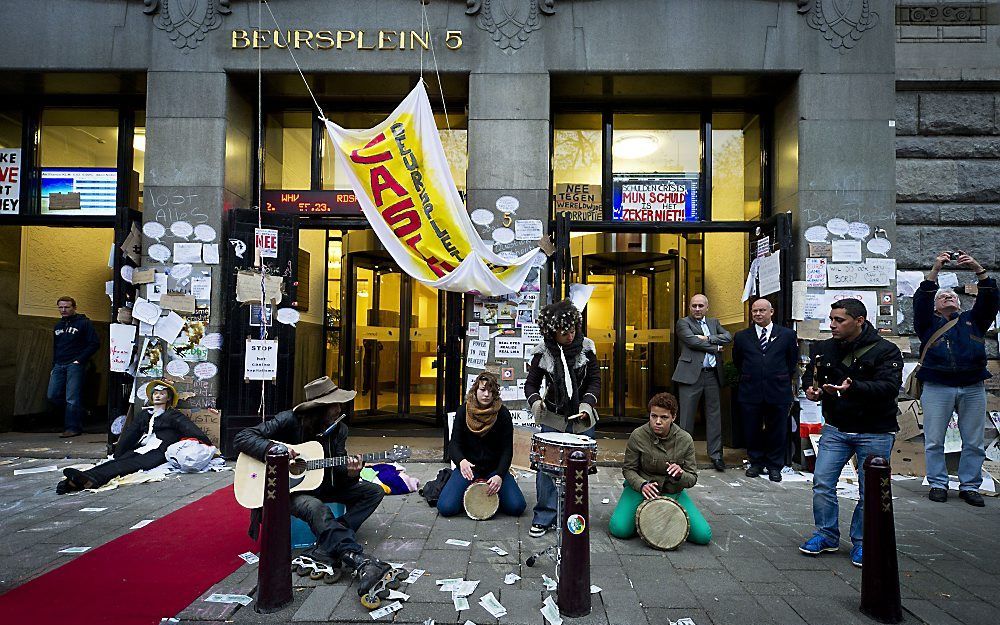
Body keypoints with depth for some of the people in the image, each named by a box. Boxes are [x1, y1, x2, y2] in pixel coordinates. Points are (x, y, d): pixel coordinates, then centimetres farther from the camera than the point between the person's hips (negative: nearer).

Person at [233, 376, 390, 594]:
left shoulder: (338, 429, -1)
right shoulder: (290, 420, -15)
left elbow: (337, 471, -1)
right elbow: (241, 438, -17)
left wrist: (349, 472, -25)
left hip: (322, 485, 6)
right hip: (288, 488, -6)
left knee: (374, 492, -9)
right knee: (316, 508, -38)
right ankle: (360, 562, -48)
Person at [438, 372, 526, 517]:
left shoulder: (503, 414, -6)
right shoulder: (463, 412, -4)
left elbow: (507, 450, -7)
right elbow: (454, 444, -6)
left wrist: (499, 475, -23)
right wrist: (461, 461, -30)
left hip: (495, 468, 0)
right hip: (469, 466, 0)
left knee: (516, 507, -19)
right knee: (446, 508, -20)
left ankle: (492, 494, 13)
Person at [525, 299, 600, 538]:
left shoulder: (586, 347, -5)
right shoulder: (543, 352, -7)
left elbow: (594, 381, 2)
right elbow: (531, 384, 1)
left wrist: (587, 404, -13)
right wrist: (535, 401, -20)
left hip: (582, 419, 1)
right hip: (553, 419, -1)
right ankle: (544, 517, 8)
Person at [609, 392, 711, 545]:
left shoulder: (685, 440, -12)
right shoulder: (638, 436, -16)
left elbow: (692, 478, -6)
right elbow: (628, 469, -6)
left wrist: (680, 475, -30)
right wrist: (642, 485, -27)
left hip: (673, 492, 1)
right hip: (641, 488, -1)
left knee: (703, 536, -14)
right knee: (619, 529, -23)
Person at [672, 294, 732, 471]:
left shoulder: (714, 323, 18)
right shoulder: (683, 323, 4)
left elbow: (728, 337, 3)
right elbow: (692, 341, -12)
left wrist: (707, 339, -9)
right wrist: (715, 348, -4)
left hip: (712, 375, 5)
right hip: (691, 373, -4)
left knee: (714, 414, 7)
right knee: (687, 415, -1)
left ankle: (716, 454, 15)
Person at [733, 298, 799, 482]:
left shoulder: (787, 335, 3)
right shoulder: (741, 336, 5)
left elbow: (792, 361, 12)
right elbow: (737, 362, 17)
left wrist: (782, 380, 14)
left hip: (778, 391, -1)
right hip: (750, 391, 1)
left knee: (777, 431, 6)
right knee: (752, 430, 8)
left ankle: (774, 466, 21)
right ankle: (756, 463, 25)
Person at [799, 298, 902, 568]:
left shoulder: (886, 351, -12)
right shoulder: (825, 348, 3)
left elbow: (889, 386, -25)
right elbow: (810, 375, 15)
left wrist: (853, 388, -41)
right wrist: (810, 387, -9)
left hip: (875, 434, -4)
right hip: (835, 429, 4)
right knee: (822, 483, 2)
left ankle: (861, 543, 23)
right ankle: (827, 535, 19)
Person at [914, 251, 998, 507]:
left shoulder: (972, 320, 18)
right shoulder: (929, 323, 12)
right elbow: (921, 301, -6)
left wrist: (979, 270, -8)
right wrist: (935, 270, -13)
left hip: (973, 388, 2)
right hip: (937, 388, -2)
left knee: (973, 442, 6)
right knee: (934, 441, 0)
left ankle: (969, 486, 15)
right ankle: (938, 484, 10)